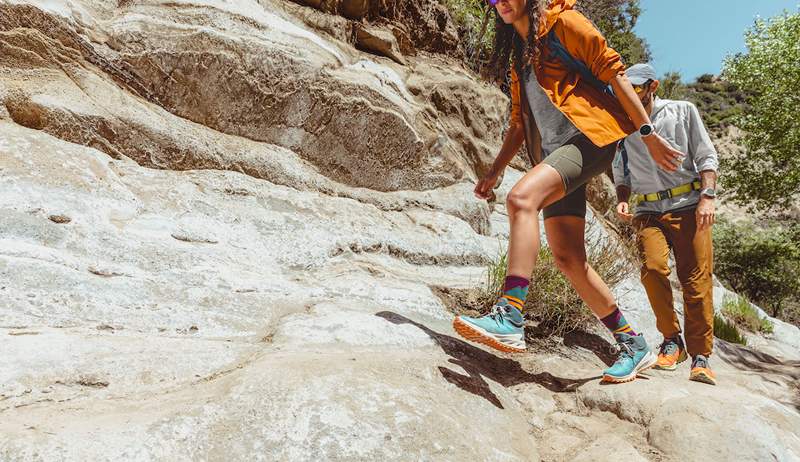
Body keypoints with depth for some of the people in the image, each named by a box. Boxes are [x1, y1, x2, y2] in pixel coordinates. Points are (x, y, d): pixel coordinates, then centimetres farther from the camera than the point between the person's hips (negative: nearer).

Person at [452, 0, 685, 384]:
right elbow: (520, 123, 25)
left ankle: (509, 319, -35)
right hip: (556, 150, 8)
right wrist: (494, 171, 16)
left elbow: (613, 71, -2)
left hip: (590, 134, -7)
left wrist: (648, 133, -9)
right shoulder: (518, 56, 26)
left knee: (522, 197, -32)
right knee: (567, 257, -1)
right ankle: (633, 344, 13)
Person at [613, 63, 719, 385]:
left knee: (697, 280, -6)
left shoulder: (682, 111, 9)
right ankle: (672, 340, -3)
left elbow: (706, 157, 6)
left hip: (689, 207, -1)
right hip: (649, 211, 1)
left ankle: (700, 356, 5)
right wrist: (622, 201, 0)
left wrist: (708, 197, -7)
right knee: (653, 267, -22)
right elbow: (621, 174, 20)